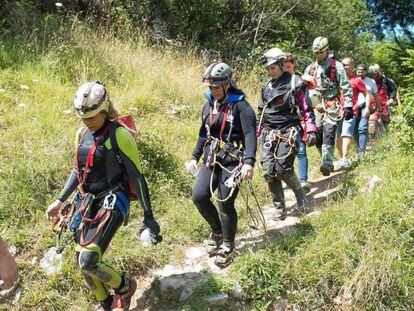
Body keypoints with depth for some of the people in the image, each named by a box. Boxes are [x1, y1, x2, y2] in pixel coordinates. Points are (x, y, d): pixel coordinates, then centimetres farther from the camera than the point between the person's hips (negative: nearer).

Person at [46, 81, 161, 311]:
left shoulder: (119, 135, -16)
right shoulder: (82, 134, 6)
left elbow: (137, 177, -13)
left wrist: (149, 217, -12)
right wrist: (60, 200, 18)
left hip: (112, 202, -7)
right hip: (87, 201, 7)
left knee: (88, 262, -18)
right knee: (82, 261, 10)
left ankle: (125, 286, 13)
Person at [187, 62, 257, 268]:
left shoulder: (240, 106, -9)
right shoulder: (208, 106, 12)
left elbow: (250, 135, -17)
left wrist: (249, 162, -28)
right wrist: (195, 157, 18)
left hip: (232, 160, -6)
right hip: (211, 158, 6)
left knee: (226, 203, -5)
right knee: (199, 195, -9)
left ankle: (227, 247, 14)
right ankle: (218, 230, 18)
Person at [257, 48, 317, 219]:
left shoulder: (295, 83, 0)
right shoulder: (267, 87, 16)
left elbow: (306, 109, -2)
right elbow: (261, 113, 22)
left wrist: (311, 131, -10)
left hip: (288, 132, -5)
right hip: (270, 133, 5)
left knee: (283, 167, -16)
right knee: (269, 171, -5)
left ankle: (300, 193, 13)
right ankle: (280, 208, 6)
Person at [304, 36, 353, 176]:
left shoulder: (336, 66, 1)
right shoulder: (310, 68, 16)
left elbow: (346, 87, -1)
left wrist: (348, 106, -8)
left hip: (331, 106, -5)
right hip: (315, 106, 5)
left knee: (328, 134, -17)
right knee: (317, 137, 3)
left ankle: (327, 165, -21)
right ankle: (328, 163, 15)